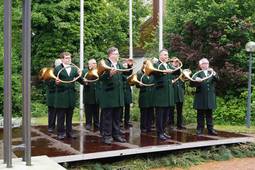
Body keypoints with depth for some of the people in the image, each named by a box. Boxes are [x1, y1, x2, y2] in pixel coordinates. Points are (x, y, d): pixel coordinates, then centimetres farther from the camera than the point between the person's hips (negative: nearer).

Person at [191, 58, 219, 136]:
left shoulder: (211, 73, 16)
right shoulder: (198, 73, 5)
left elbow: (217, 79, -3)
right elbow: (192, 83, -6)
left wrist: (213, 73, -21)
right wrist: (196, 80, -27)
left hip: (210, 96, 3)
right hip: (200, 97, -3)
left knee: (209, 114, 5)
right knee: (200, 114, 2)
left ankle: (210, 129, 8)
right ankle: (200, 129, 7)